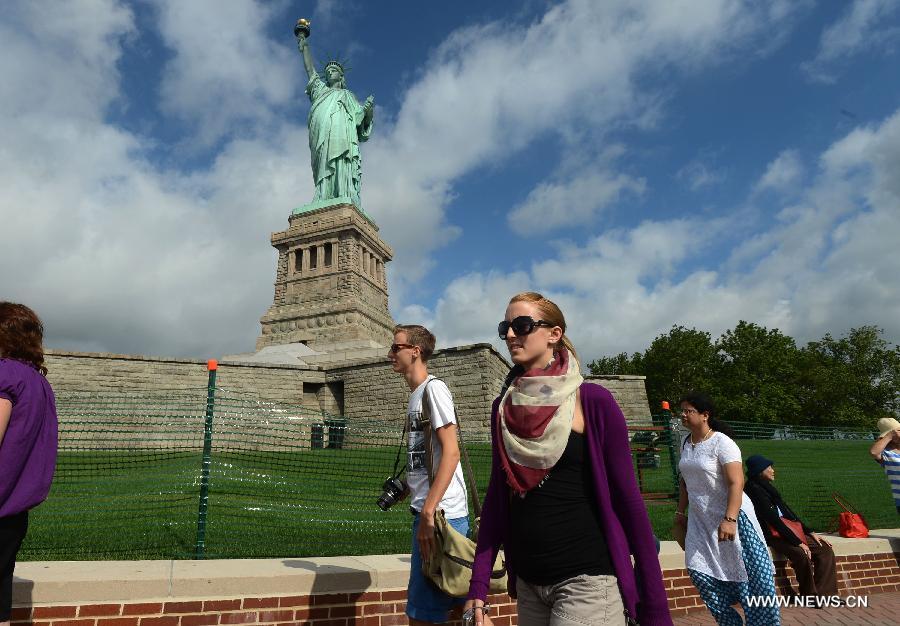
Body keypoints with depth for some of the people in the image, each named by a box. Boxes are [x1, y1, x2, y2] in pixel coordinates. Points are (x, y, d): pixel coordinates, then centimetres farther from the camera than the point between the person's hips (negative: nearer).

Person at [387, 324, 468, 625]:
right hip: (425, 511, 9)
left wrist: (428, 513, -21)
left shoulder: (434, 388, -10)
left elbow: (451, 452, -18)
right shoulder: (416, 395, 17)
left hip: (441, 513, -9)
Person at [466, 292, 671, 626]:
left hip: (588, 579, -5)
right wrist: (478, 586, 3)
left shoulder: (592, 401, -10)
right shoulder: (504, 407, 3)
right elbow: (497, 493, 6)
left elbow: (628, 499, -8)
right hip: (528, 584, 5)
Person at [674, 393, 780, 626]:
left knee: (747, 573, 0)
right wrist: (681, 511, 17)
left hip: (731, 514, -6)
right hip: (700, 519, 6)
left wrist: (729, 519, -31)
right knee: (698, 570, 0)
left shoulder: (721, 443, -16)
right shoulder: (685, 443, 6)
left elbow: (736, 483, -22)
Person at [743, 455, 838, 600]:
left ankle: (823, 594, -2)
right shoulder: (754, 489, -13)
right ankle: (810, 595, -11)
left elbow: (788, 513, 17)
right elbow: (773, 519, -18)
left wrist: (811, 533, 10)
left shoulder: (766, 487, 17)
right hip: (773, 536, -10)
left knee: (825, 549, -2)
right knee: (802, 554, -31)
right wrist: (798, 542, -18)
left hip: (787, 531, 10)